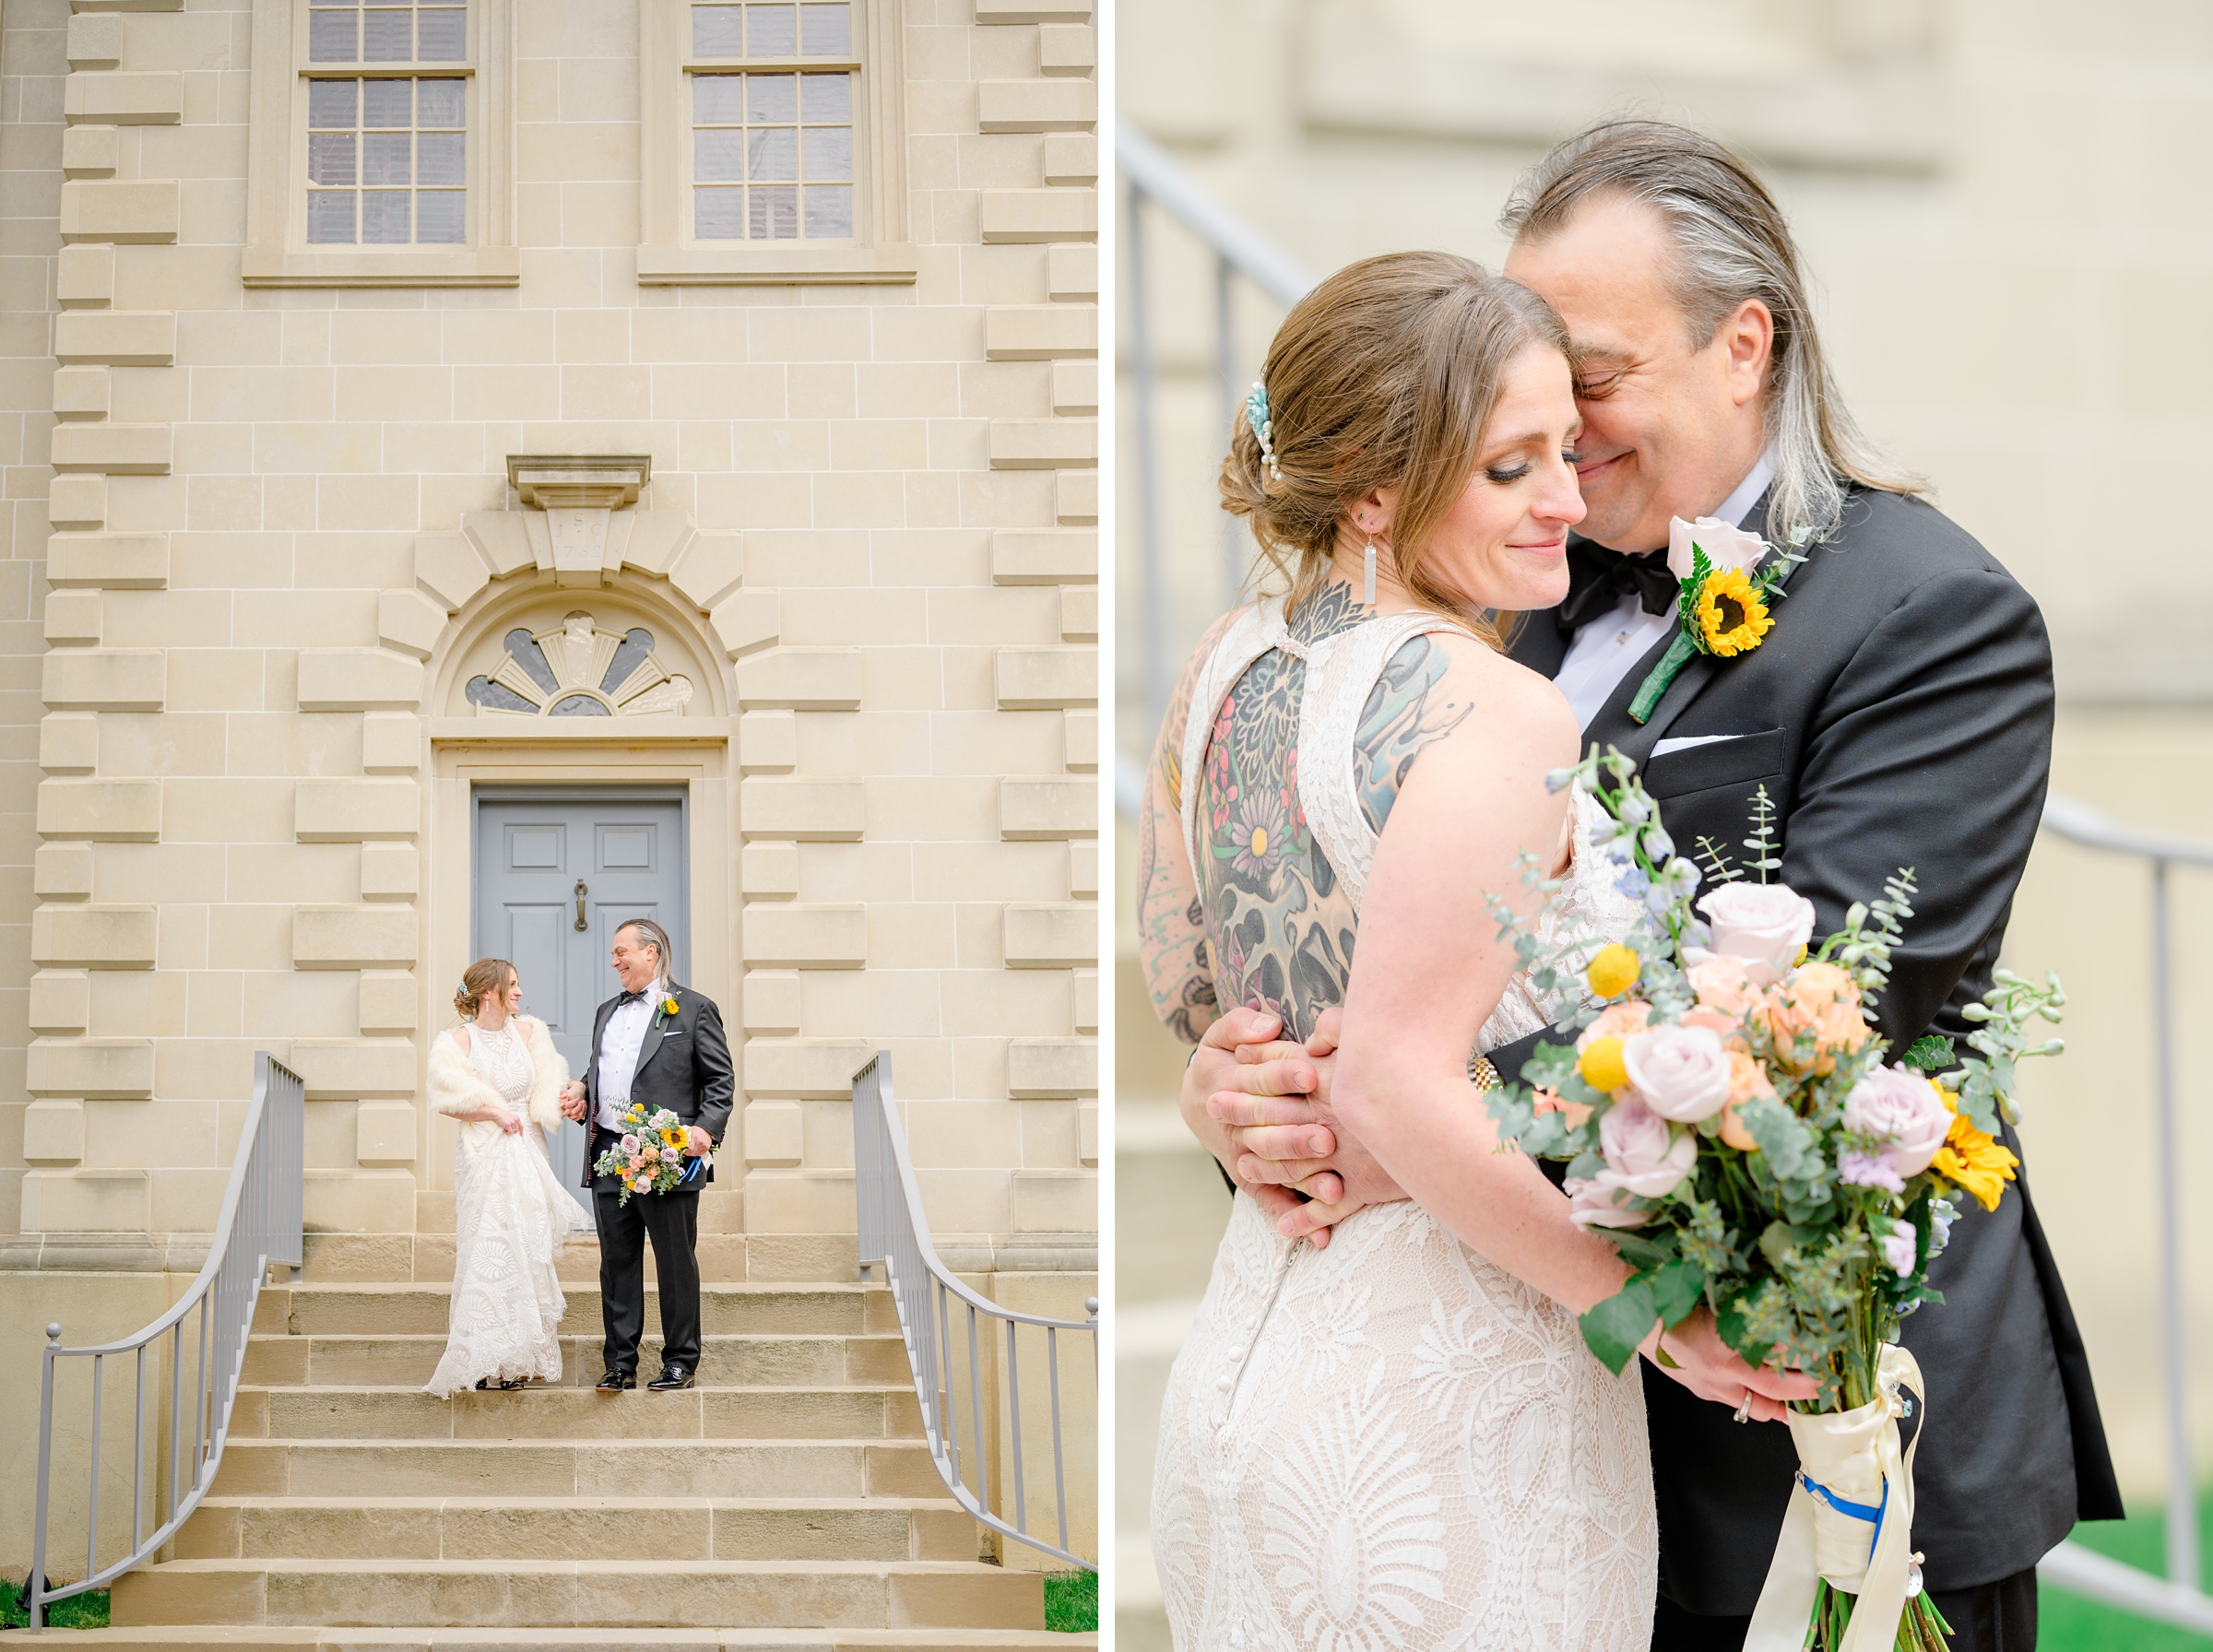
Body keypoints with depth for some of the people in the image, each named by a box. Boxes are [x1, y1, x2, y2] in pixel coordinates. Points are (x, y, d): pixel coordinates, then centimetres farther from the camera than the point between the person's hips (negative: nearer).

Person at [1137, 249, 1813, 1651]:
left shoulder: (1225, 667, 1)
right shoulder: (1501, 719, -23)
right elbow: (1401, 1089, -27)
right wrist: (1651, 1304, -18)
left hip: (1257, 1320, 8)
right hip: (1450, 1401, -7)